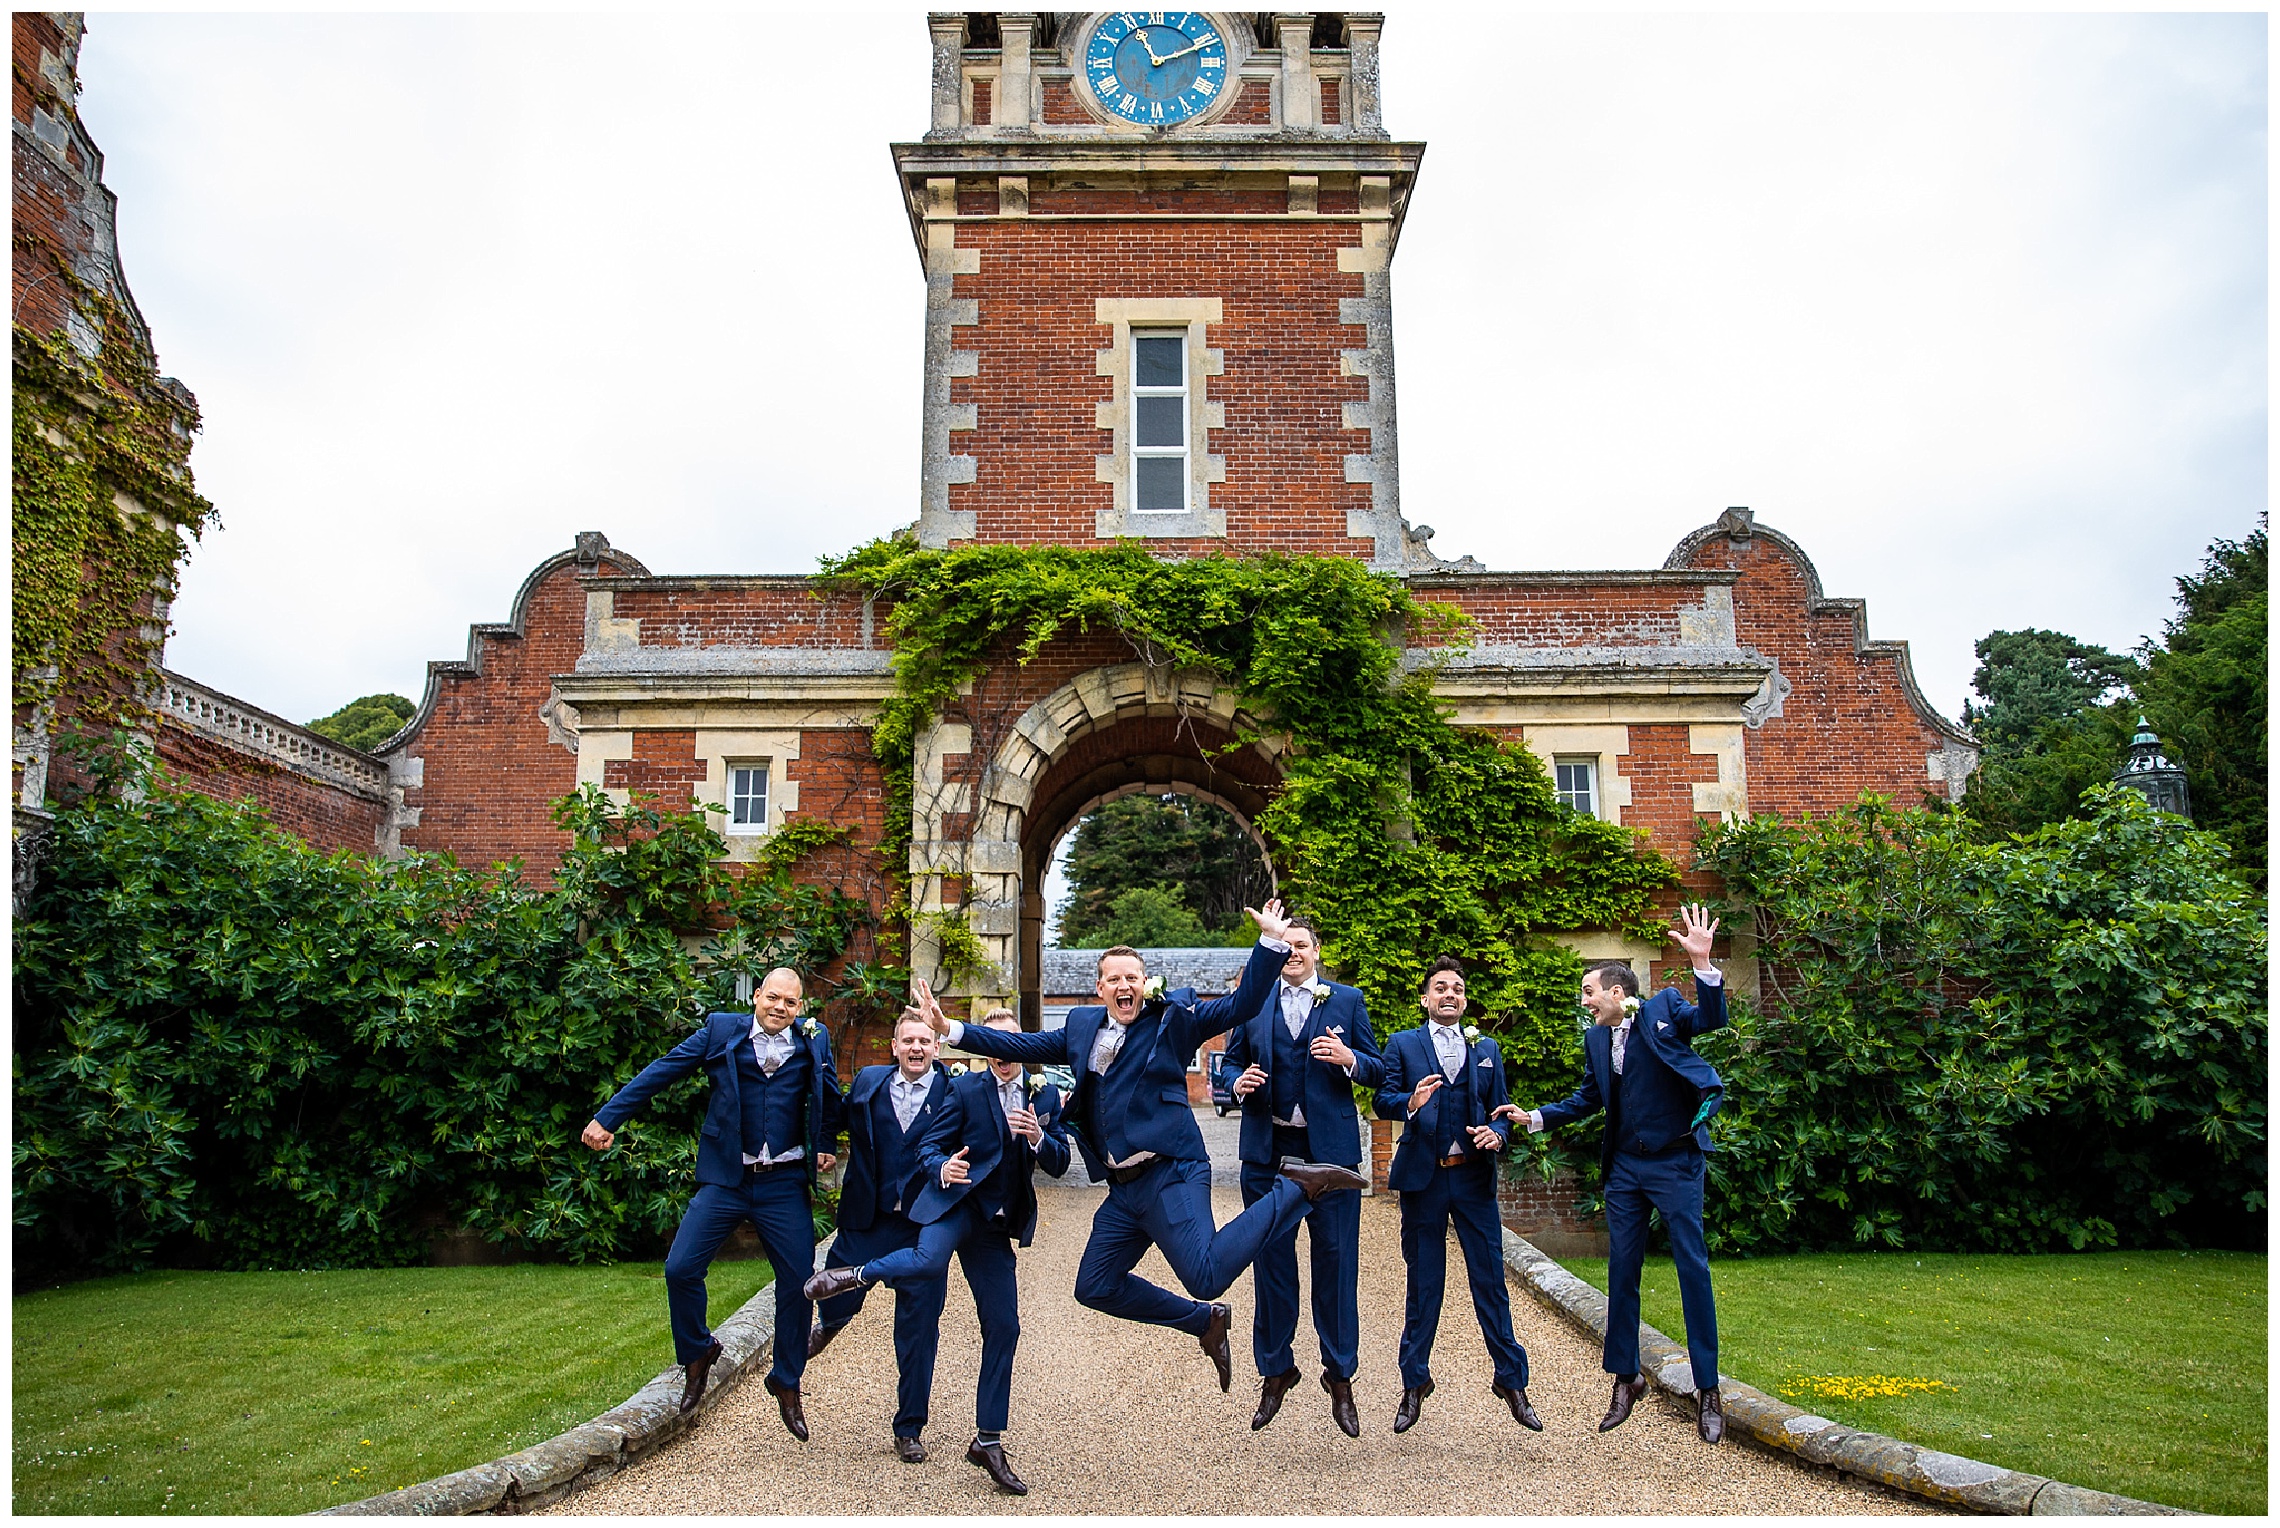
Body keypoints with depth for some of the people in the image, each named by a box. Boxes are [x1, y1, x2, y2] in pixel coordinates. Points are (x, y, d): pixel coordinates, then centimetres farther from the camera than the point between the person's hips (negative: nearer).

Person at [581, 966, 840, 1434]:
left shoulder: (814, 1041, 5)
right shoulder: (721, 1031, 0)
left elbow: (829, 1095, 19)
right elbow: (662, 1072, -1)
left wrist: (825, 1145, 9)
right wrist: (607, 1118, -4)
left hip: (785, 1184, 1)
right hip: (726, 1178, -1)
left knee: (798, 1281, 1)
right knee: (680, 1269, -8)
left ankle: (787, 1383, 22)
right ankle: (698, 1352, 22)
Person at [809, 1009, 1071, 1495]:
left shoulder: (1046, 1096, 11)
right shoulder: (966, 1088, -1)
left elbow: (1060, 1163, 7)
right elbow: (928, 1147, -3)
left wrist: (1038, 1137, -15)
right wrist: (943, 1168, -26)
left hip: (997, 1224, 4)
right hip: (957, 1201, -4)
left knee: (1004, 1328, 4)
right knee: (929, 1260, -38)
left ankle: (988, 1441, 16)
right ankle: (851, 1275, -9)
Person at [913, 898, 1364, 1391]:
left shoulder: (1171, 1021, 0)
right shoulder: (1082, 1026, 15)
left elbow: (1242, 1004, -6)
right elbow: (1024, 1046, 18)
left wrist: (1271, 941, -17)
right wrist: (949, 1029, 11)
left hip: (1170, 1175, -7)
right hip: (1124, 1188, 7)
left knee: (1206, 1277, -24)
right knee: (1095, 1288, 12)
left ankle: (1297, 1187, -5)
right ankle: (1206, 1321, 28)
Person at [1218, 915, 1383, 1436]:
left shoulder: (1347, 1001, 6)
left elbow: (1378, 1070, 4)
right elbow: (1231, 1061, 13)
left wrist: (1348, 1059, -17)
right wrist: (1238, 1081, -9)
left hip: (1330, 1149, -1)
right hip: (1267, 1151, 2)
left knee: (1336, 1261, 2)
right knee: (1271, 1261, 9)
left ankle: (1340, 1377, 16)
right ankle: (1275, 1372, 24)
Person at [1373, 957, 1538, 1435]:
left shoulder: (1487, 1049, 14)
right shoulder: (1402, 1044, 6)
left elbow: (1499, 1108, 13)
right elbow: (1383, 1100, -4)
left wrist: (1496, 1133, -9)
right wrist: (1410, 1103, -26)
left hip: (1474, 1176, 2)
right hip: (1422, 1177, -1)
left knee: (1490, 1280, 2)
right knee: (1423, 1284, 7)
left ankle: (1511, 1380, 14)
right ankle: (1414, 1383, 19)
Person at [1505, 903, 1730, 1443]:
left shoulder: (1664, 1009, -6)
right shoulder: (1595, 1037, 9)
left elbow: (1711, 1018, -23)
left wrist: (1702, 962, -37)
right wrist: (1536, 1117, 9)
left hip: (1675, 1161, -6)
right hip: (1624, 1167, 6)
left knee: (1693, 1267, -3)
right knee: (1621, 1271, 9)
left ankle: (1708, 1390, 7)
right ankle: (1626, 1377, 23)